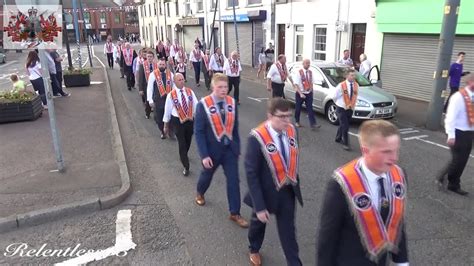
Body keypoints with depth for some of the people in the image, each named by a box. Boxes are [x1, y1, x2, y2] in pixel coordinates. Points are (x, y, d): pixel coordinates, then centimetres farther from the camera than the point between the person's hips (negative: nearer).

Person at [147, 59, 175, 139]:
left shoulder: (170, 74, 1)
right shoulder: (153, 74, -5)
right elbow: (149, 88, -4)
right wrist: (150, 100, -7)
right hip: (158, 100, 0)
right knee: (159, 117, 10)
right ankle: (163, 132, 30)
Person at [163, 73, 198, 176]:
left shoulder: (190, 92, -2)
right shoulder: (171, 95, -9)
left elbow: (196, 105, -1)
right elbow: (167, 111, -2)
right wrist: (166, 126, 3)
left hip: (190, 120, 3)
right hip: (178, 121, -3)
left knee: (188, 141, 19)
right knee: (182, 144, -4)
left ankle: (183, 155, 50)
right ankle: (186, 167, 5)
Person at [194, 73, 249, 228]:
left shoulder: (232, 103, -5)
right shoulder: (203, 105, -17)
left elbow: (235, 128, 4)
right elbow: (199, 132, -15)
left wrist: (237, 148, 6)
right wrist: (204, 155, -18)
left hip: (230, 149, 2)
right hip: (212, 150, -2)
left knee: (234, 180, 2)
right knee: (207, 175, 21)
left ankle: (235, 213, 15)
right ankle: (200, 193, 54)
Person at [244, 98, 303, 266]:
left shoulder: (292, 130, -10)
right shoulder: (257, 137, -27)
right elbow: (251, 174, -23)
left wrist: (294, 182, 11)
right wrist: (259, 206, -23)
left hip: (288, 191, 3)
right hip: (266, 192, -2)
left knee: (288, 230, 15)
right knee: (259, 222, 25)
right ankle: (254, 249, 55)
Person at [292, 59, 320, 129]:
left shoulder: (310, 72, 5)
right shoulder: (298, 72, -12)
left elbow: (311, 82, 12)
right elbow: (296, 84, -16)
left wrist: (311, 91, -1)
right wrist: (301, 94, -23)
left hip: (308, 93, 4)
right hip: (300, 93, -3)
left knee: (310, 108, -4)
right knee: (298, 108, 10)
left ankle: (313, 124, -10)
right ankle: (297, 122, 29)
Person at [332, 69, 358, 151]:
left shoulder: (356, 85, -3)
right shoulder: (341, 86, -17)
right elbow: (334, 97, -5)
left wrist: (353, 105, 10)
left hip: (350, 109, 5)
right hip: (341, 109, -5)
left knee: (343, 125, 19)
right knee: (345, 127, -8)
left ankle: (338, 138, 38)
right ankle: (346, 143, 1)